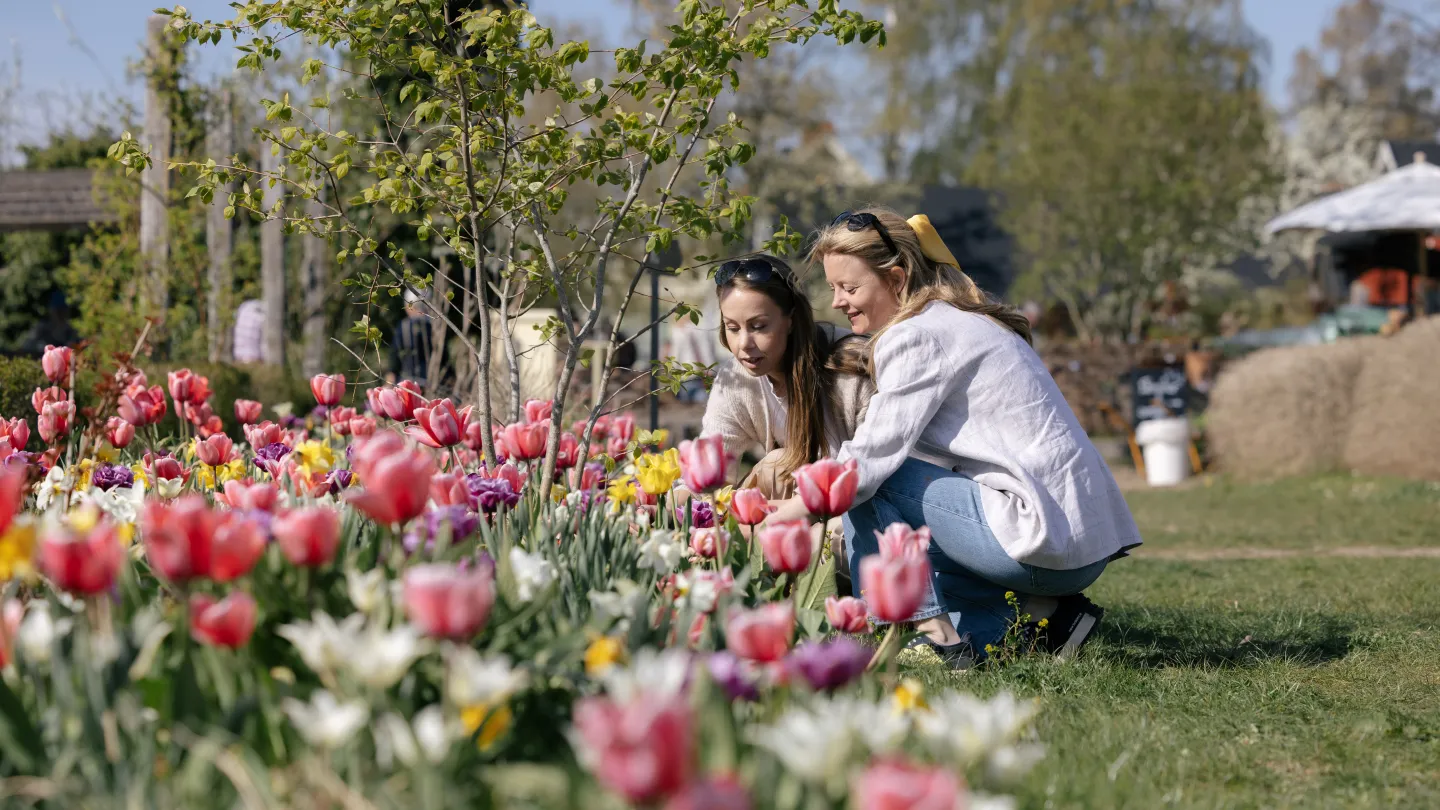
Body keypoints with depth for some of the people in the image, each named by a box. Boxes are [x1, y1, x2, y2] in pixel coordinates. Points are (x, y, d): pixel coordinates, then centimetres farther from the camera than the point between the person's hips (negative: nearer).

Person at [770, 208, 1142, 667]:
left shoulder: (917, 336, -10)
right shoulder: (965, 322, 19)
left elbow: (869, 459, -13)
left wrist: (793, 510, -1)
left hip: (1046, 534, -10)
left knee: (870, 481, -5)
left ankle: (938, 633, -3)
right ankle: (1043, 611, 10)